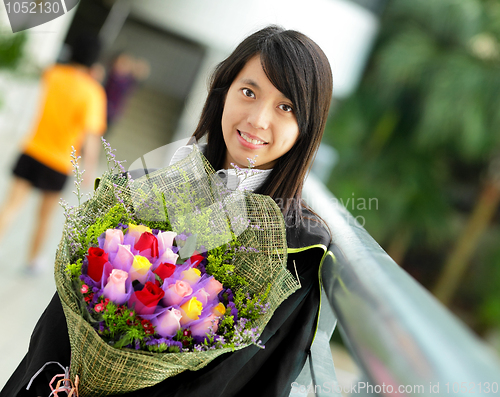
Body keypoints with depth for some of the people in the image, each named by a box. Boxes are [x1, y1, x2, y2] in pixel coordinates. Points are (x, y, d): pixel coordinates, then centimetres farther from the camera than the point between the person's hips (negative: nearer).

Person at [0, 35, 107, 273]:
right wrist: (90, 169, -20)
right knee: (45, 215, 17)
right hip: (59, 163, -2)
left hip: (32, 151, 2)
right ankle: (32, 261, 31)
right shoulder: (93, 93, -14)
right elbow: (92, 133, -23)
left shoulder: (54, 74, -2)